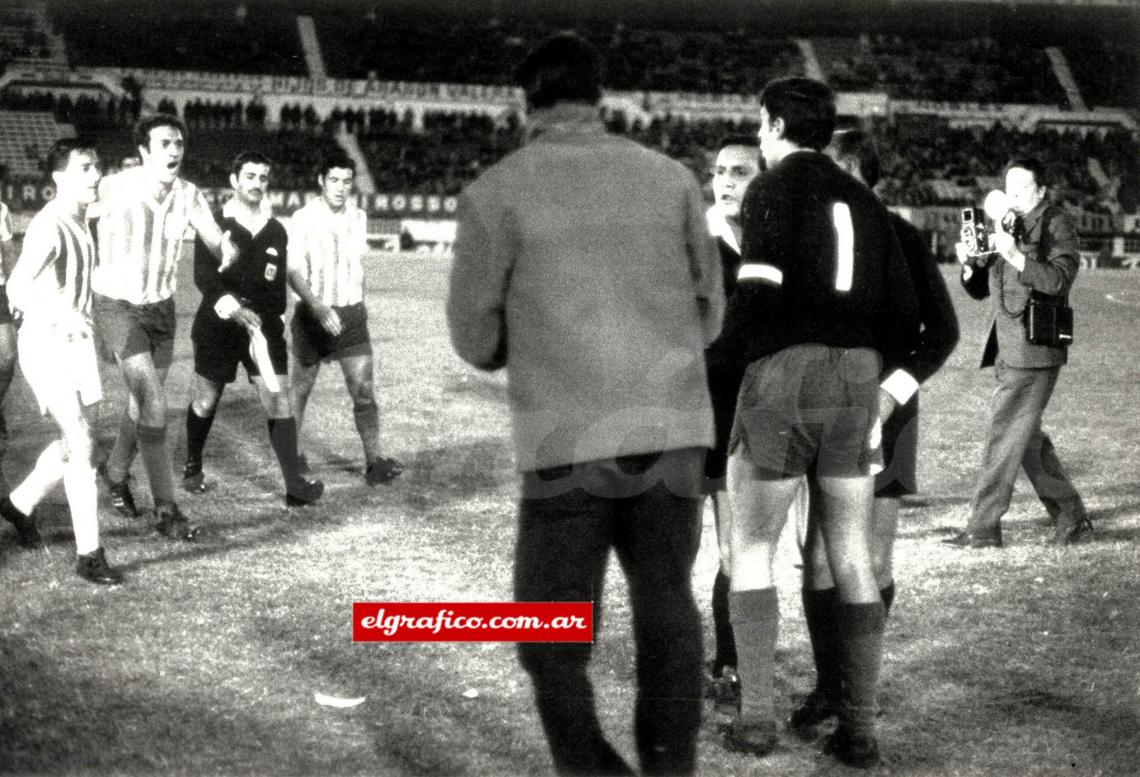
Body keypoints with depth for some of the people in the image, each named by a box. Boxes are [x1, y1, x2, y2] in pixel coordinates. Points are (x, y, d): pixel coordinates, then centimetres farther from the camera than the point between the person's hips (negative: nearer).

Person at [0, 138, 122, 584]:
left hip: (77, 341, 8)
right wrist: (59, 315, -46)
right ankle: (88, 554, -9)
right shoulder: (49, 227, -20)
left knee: (74, 443, 14)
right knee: (81, 443, -13)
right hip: (45, 344, -8)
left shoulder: (82, 219, 8)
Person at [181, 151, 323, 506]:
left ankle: (294, 486, -8)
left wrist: (254, 311, -5)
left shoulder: (276, 231, 7)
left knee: (279, 400, -7)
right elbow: (203, 276, -14)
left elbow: (277, 288, 11)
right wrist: (233, 308, -26)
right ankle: (192, 467, 35)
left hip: (263, 324, 2)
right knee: (206, 401, 9)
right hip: (216, 326, -2)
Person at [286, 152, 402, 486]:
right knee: (301, 388, 11)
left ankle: (374, 461, -7)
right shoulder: (304, 219, -10)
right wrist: (319, 309, -29)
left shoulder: (359, 218, 5)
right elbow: (294, 271, -16)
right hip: (313, 314, -3)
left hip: (351, 314, 3)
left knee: (364, 390, -7)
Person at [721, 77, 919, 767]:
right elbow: (907, 317, 13)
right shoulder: (864, 200, 17)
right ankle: (859, 730, 7)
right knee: (852, 560, 8)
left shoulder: (774, 187, -1)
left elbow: (758, 291, -14)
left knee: (752, 549, 7)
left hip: (783, 373, -5)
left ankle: (758, 716, 2)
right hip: (856, 382, 5)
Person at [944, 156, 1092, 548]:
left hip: (1035, 350, -8)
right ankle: (1071, 517, 23)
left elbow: (1060, 279, -18)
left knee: (1005, 434, -9)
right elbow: (980, 289, 16)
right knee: (1028, 439, 12)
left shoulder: (1056, 225, -4)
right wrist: (969, 265, -6)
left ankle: (983, 527, -6)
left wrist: (1015, 256, -28)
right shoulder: (1005, 226, 17)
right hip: (1008, 350, 8)